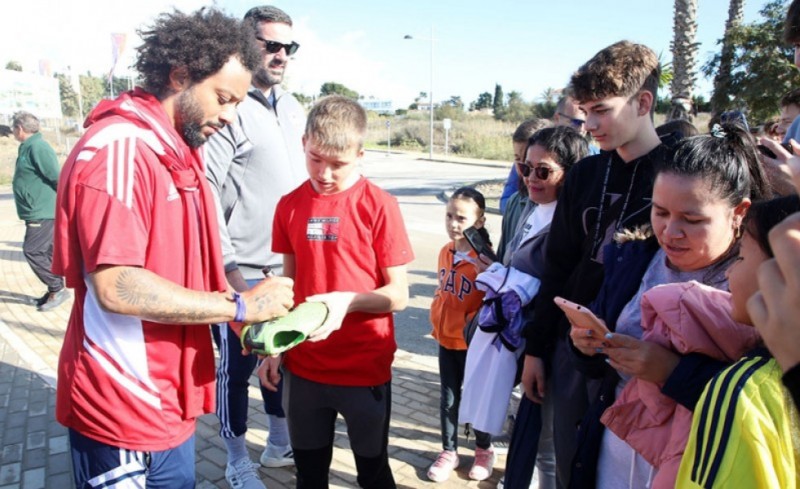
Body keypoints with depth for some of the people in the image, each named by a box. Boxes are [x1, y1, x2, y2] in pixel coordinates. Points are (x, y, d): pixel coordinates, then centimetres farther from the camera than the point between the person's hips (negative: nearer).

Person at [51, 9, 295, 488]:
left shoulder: (181, 152, 11)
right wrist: (240, 306, -20)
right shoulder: (118, 147, -19)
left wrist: (248, 306, 1)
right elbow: (117, 286, -27)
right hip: (124, 414, -8)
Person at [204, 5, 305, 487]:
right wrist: (230, 270, -16)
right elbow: (205, 192, -16)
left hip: (292, 267, 7)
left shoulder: (294, 108, 10)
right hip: (242, 271, -6)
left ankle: (280, 442, 39)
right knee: (238, 366, 9)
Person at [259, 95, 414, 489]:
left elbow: (399, 295, -10)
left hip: (365, 369, -3)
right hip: (303, 367, 4)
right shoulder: (289, 206, 1)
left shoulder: (379, 206, -12)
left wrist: (349, 301, -27)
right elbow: (288, 283, 10)